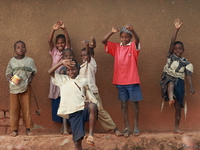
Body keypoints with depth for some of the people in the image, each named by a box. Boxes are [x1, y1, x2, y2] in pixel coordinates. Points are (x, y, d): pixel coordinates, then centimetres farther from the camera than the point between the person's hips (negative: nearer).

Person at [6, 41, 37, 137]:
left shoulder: (30, 60, 4)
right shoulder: (12, 61, 5)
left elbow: (34, 72, 10)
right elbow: (8, 73, 7)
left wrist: (30, 79, -8)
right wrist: (10, 78, -14)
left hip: (25, 87, 0)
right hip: (14, 88, 1)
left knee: (26, 108, 2)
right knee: (14, 109, 2)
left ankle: (28, 129, 11)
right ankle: (15, 129, 9)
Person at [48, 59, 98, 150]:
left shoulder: (83, 81, 14)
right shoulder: (63, 80, 14)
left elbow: (91, 97, 14)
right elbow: (50, 72, 3)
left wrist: (89, 103, -8)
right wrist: (61, 63, -7)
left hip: (84, 109, 0)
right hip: (73, 113, 0)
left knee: (92, 106, -36)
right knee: (77, 139, -7)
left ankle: (91, 134, -29)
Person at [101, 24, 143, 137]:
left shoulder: (133, 46, -2)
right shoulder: (116, 47, 6)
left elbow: (137, 40, -24)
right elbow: (103, 41, -4)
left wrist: (132, 30, -44)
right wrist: (112, 32, -20)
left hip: (132, 81, -2)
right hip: (120, 81, 3)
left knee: (135, 102, 6)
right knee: (124, 104, 8)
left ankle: (136, 126, 17)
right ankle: (127, 127, 15)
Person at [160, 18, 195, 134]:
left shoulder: (186, 63, 5)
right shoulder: (171, 57, 3)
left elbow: (189, 75, -4)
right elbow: (172, 42, -7)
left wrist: (192, 87, -19)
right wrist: (177, 30, -17)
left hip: (179, 82, 2)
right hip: (168, 79, -2)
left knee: (178, 106, 0)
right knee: (171, 83, -40)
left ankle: (177, 128, 6)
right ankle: (171, 99, -71)